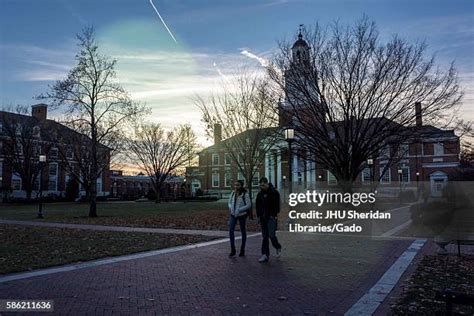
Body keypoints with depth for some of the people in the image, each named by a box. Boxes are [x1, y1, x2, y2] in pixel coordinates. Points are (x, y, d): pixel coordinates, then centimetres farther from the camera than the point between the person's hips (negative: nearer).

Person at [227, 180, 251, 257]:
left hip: (242, 214, -4)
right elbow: (230, 202, 15)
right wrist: (230, 207, -6)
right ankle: (232, 250, 0)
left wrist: (239, 210, -19)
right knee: (231, 230, -8)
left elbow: (249, 205, -13)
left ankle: (242, 250, 20)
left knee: (243, 231, 8)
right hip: (233, 214, 4)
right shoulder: (233, 193, 5)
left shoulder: (245, 194, -12)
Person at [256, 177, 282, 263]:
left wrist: (274, 215, -14)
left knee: (271, 235, -10)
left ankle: (278, 248, 19)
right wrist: (259, 216, 8)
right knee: (265, 237, 5)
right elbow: (257, 206, 17)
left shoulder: (274, 193, -5)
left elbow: (277, 205, -7)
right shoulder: (260, 194, 10)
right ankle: (265, 255, 7)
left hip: (271, 218, -5)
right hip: (263, 218, 5)